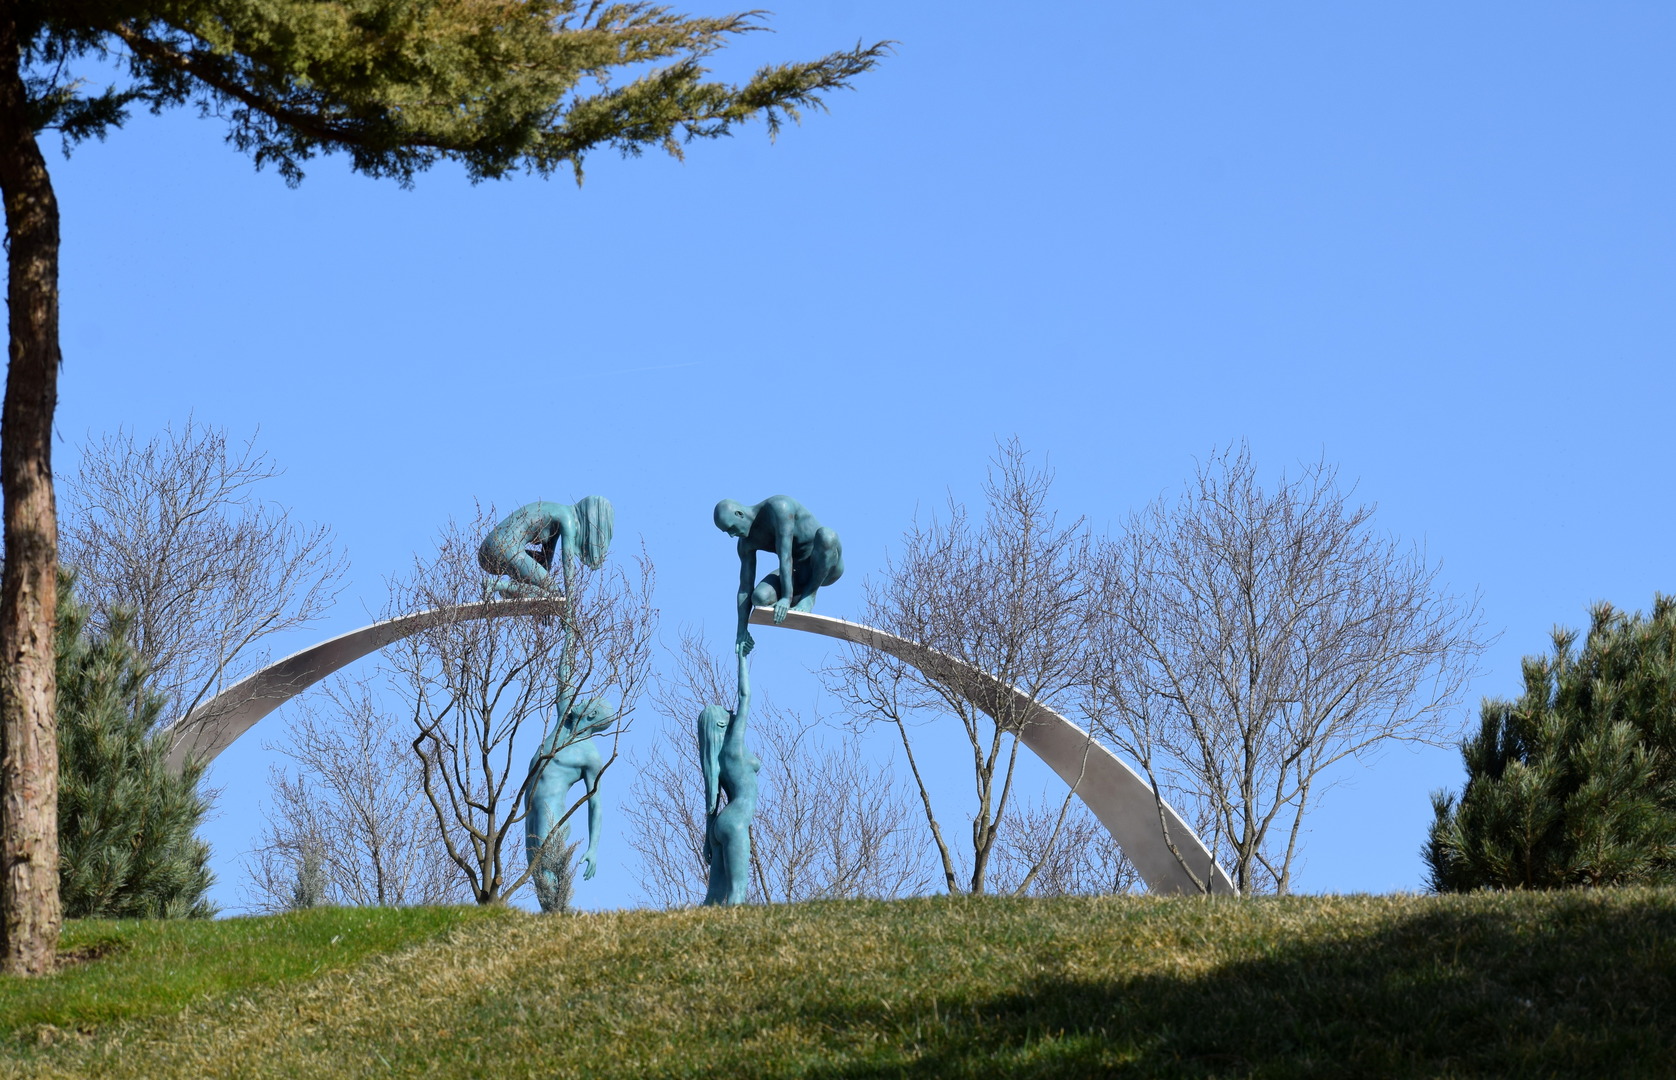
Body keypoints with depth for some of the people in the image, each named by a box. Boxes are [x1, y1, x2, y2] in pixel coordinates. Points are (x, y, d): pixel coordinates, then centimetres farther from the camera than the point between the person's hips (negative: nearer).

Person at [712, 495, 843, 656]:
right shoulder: (747, 542, -4)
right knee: (760, 598, -25)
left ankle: (808, 597, -21)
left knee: (826, 535, -40)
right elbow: (745, 587, -4)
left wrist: (786, 598, -37)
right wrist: (741, 631, -8)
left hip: (828, 566, -4)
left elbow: (785, 556, -32)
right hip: (801, 572, 4)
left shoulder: (778, 508, -25)